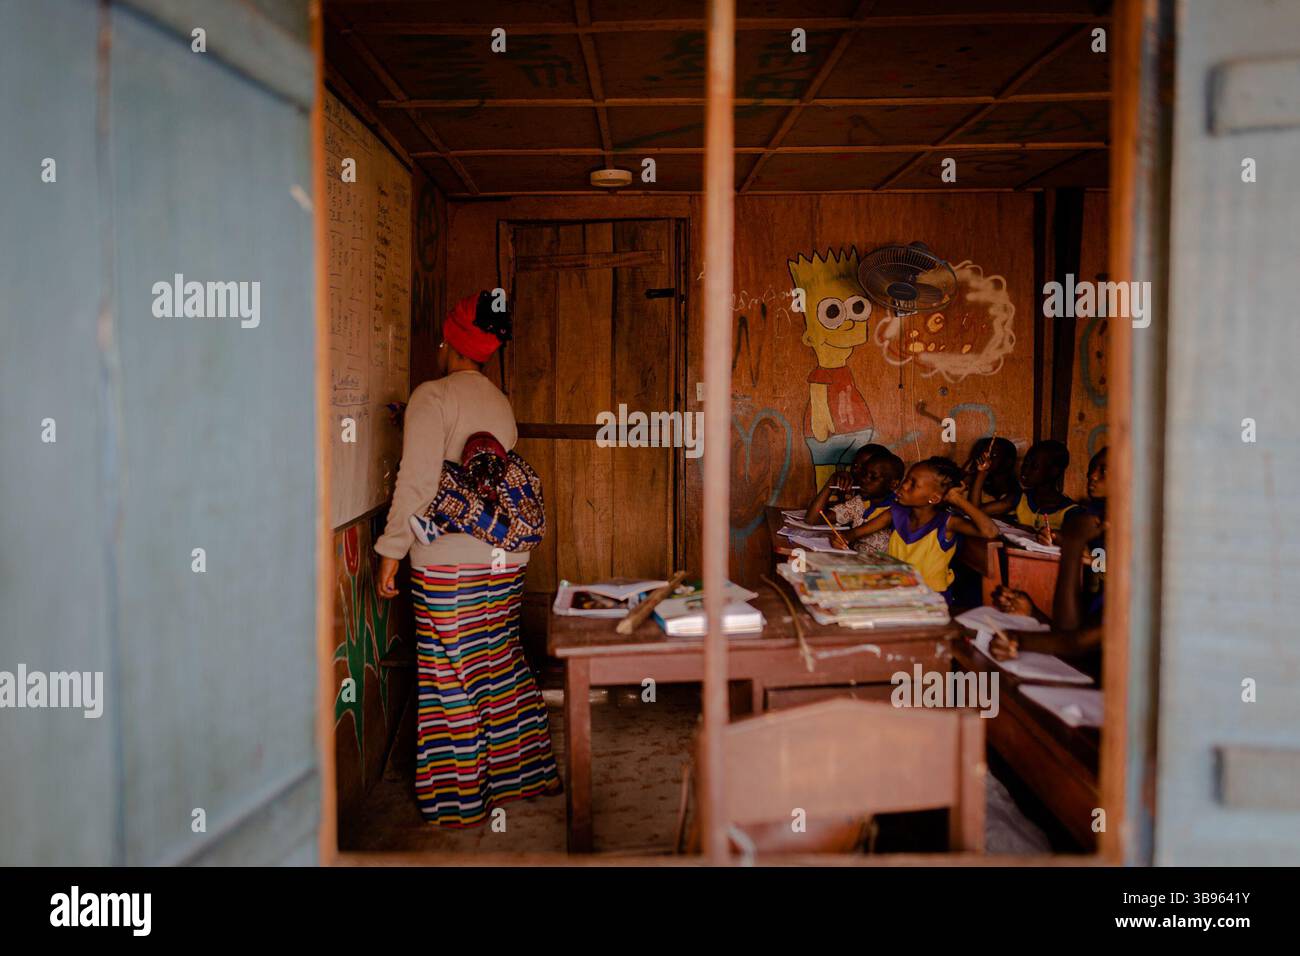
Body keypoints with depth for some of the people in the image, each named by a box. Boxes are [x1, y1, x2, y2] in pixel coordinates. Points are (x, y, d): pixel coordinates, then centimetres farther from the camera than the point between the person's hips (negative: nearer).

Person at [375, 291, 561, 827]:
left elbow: (418, 482, -16)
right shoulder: (500, 403, 13)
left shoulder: (433, 396, -9)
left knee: (451, 679, 3)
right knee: (501, 666, 17)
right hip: (506, 559, 7)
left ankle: (460, 802, 13)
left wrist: (390, 551, -11)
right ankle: (521, 774, 28)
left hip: (449, 565, -7)